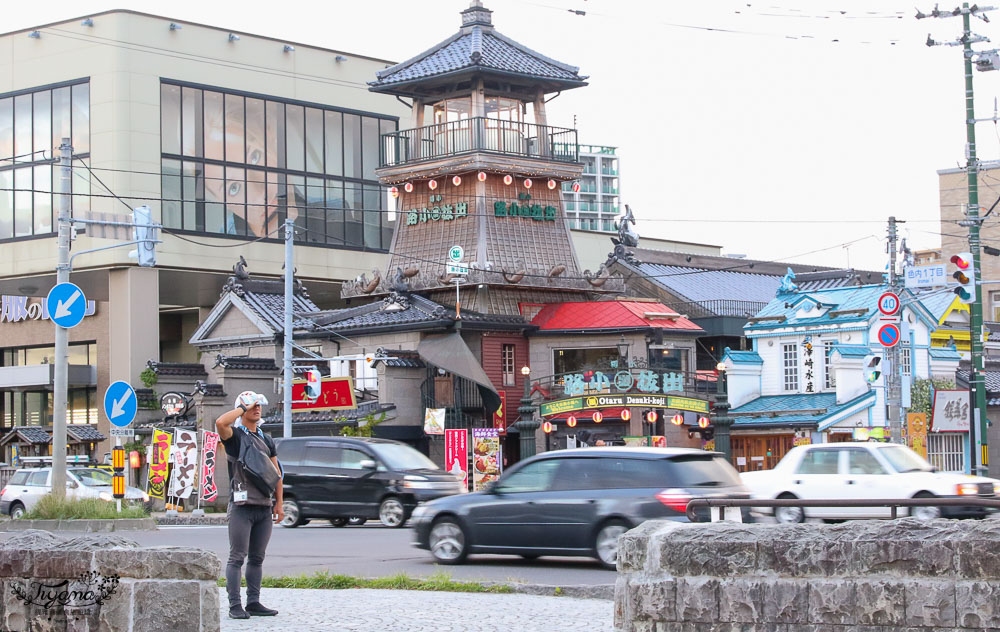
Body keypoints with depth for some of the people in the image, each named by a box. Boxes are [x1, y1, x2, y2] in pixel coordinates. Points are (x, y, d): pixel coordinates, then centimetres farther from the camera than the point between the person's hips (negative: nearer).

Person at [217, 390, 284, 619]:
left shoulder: (266, 440, 18)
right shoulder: (235, 435, 0)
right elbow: (220, 423, -24)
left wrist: (279, 503, 9)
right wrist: (243, 408, -11)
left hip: (264, 506, 6)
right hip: (242, 506, -6)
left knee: (257, 558, 9)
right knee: (237, 558, -6)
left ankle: (253, 603, 15)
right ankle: (235, 606, -6)